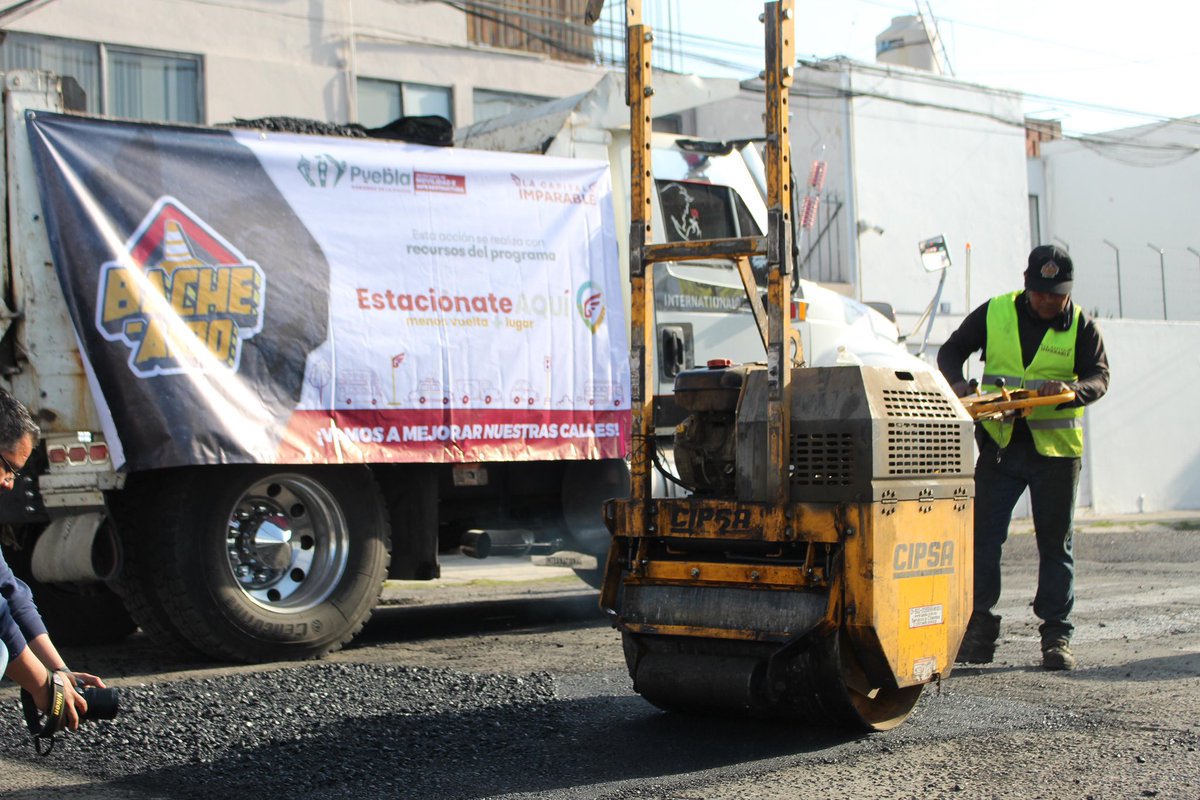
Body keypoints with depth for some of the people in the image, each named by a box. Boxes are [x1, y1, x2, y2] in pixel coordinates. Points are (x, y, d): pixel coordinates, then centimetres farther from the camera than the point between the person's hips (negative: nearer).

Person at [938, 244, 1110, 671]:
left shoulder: (1081, 326, 0)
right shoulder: (994, 314, 2)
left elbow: (1099, 377, -7)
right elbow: (951, 350, 10)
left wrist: (1071, 390, -29)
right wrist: (957, 383, -12)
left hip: (1055, 447, 0)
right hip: (999, 443, 1)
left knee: (1055, 543, 6)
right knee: (982, 537, -4)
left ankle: (1055, 636, 12)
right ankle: (979, 630, 2)